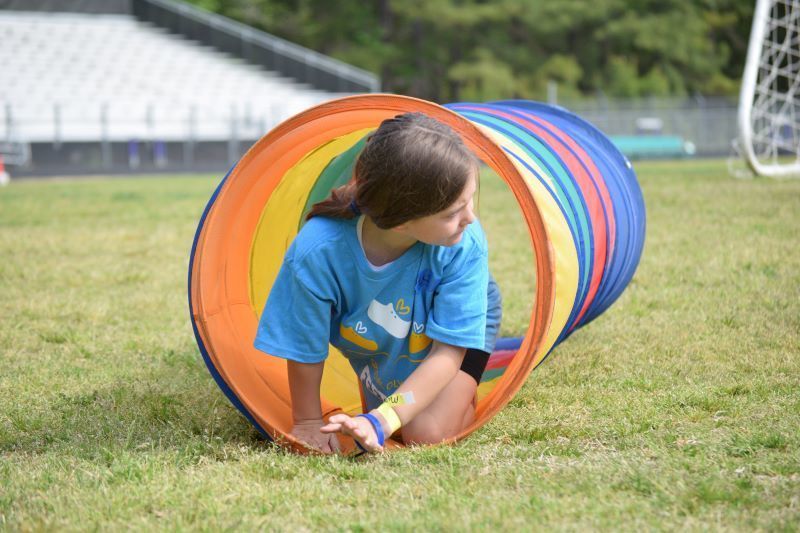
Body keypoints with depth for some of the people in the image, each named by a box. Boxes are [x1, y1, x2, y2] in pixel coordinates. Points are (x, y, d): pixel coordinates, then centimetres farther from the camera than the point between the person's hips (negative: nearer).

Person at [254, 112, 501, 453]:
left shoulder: (466, 243, -39)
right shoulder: (318, 250, -41)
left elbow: (447, 352, -31)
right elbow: (305, 350, -23)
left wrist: (382, 421, -39)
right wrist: (307, 422, -9)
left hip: (457, 323, -1)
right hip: (374, 344, 1)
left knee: (428, 433, -18)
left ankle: (467, 393, 15)